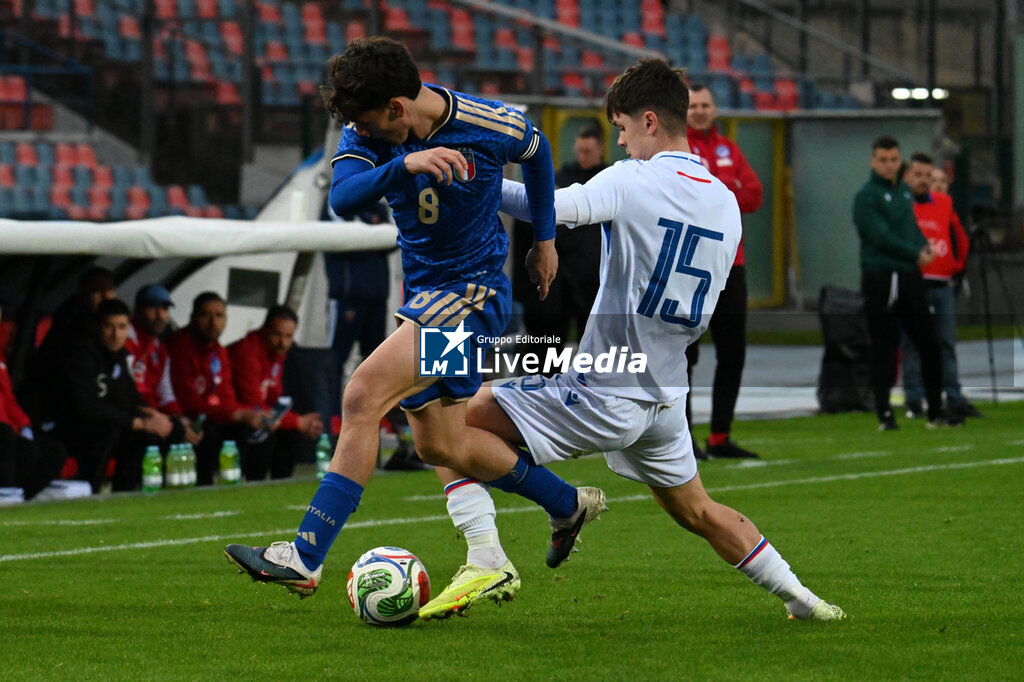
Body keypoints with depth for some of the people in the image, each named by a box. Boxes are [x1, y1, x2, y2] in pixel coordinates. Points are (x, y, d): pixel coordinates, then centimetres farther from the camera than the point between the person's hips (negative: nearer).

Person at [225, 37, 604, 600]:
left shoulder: (490, 126, -16)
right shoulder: (367, 132, -8)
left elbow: (536, 152, 8)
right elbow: (342, 198, -26)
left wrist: (545, 238, 17)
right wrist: (404, 165, -43)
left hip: (472, 294, -7)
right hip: (422, 292, 7)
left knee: (363, 396, -21)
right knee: (439, 444, 15)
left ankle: (306, 557, -24)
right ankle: (568, 504, 36)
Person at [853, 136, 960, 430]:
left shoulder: (904, 191, 16)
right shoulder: (867, 196, -8)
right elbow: (881, 237, -16)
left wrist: (925, 247, -1)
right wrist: (915, 255, -14)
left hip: (910, 277, 7)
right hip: (881, 278, -7)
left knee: (930, 344, 7)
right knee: (884, 349, -2)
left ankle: (936, 411, 16)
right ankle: (885, 414, 4)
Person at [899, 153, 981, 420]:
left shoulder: (944, 204, 12)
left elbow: (960, 238, 21)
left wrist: (956, 266, 15)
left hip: (943, 285, 4)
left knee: (946, 343, 6)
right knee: (912, 343, -4)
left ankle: (954, 398, 8)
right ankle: (914, 401, -1)